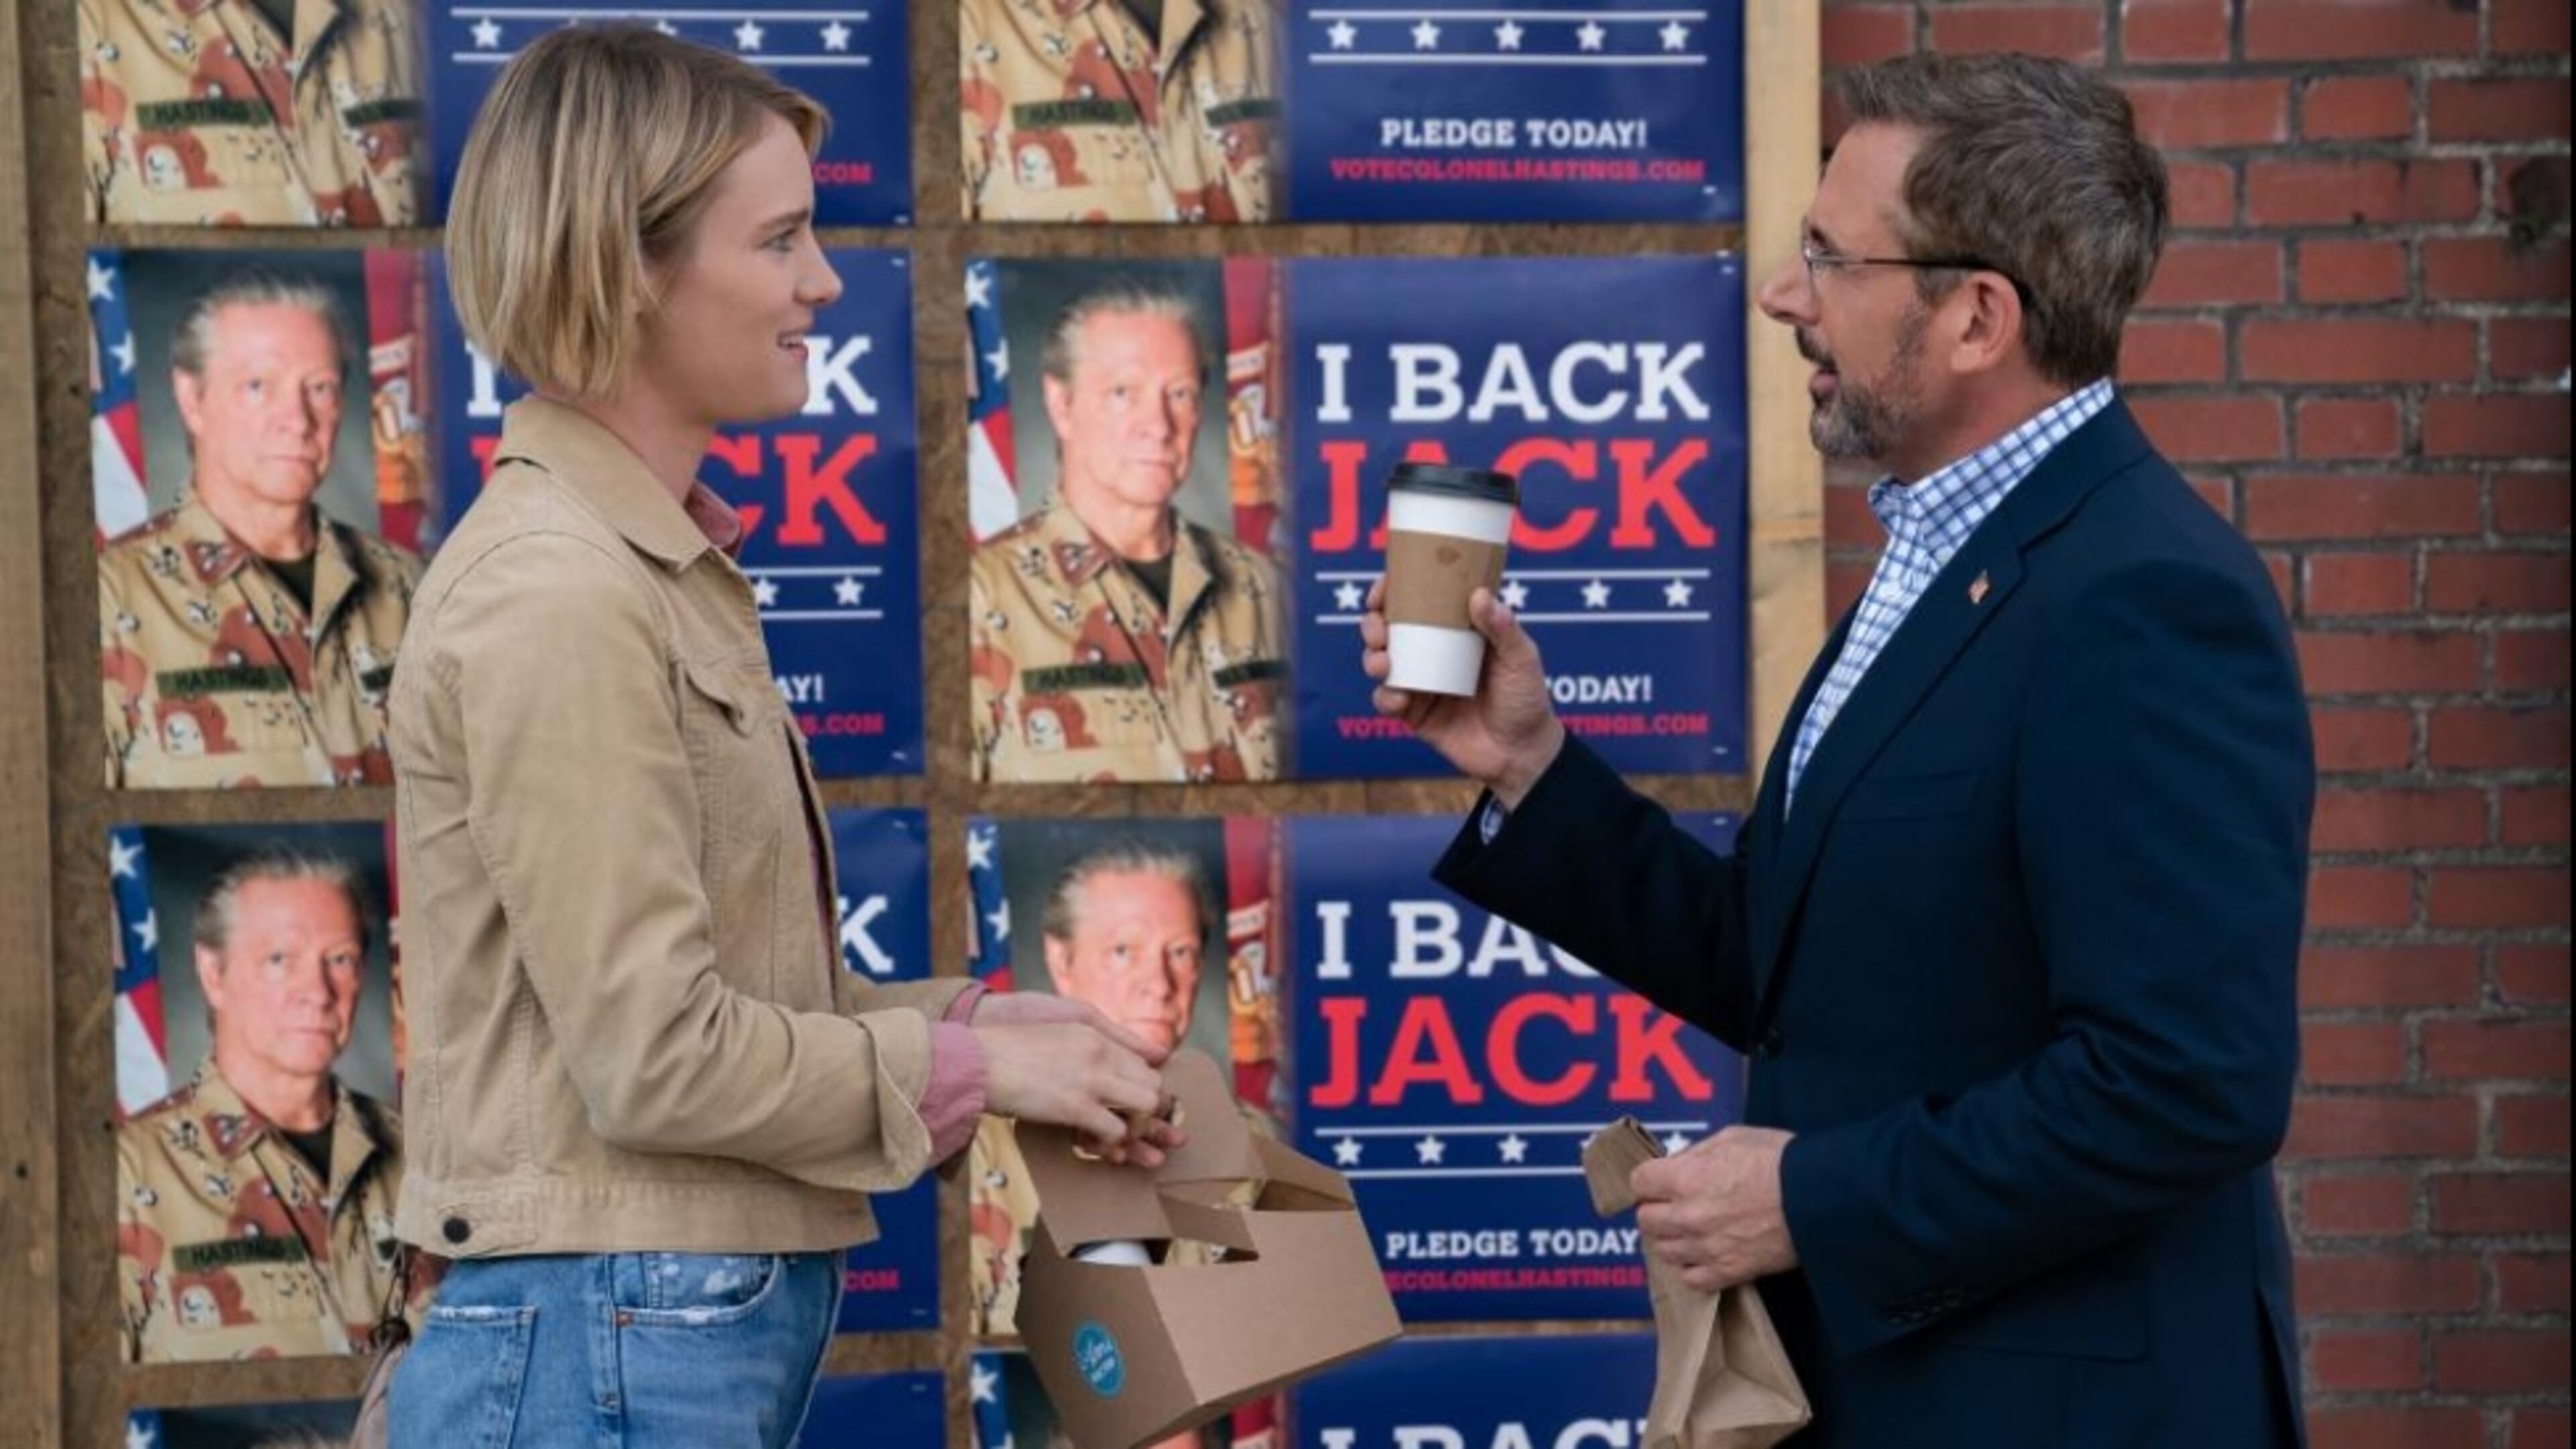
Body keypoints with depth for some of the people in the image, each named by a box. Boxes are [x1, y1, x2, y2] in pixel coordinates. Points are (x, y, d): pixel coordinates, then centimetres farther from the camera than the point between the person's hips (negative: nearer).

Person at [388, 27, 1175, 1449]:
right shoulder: (556, 595, -16)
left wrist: (967, 1014, 3)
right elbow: (656, 1056, -19)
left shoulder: (659, 565, 12)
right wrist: (974, 1063, -9)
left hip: (717, 1328, 9)